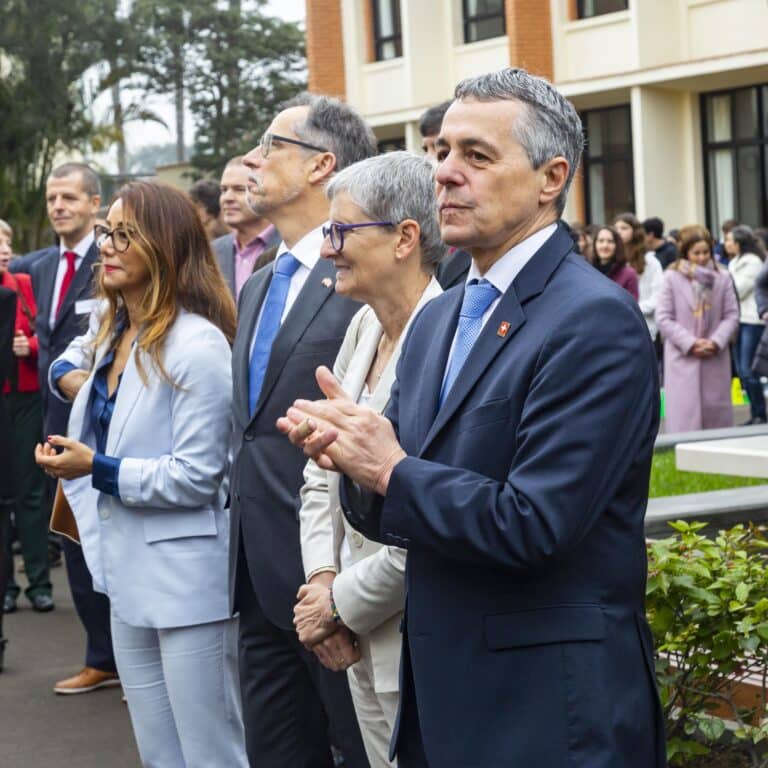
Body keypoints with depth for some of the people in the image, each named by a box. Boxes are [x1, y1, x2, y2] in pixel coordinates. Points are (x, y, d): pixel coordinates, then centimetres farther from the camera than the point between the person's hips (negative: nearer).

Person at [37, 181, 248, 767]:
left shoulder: (198, 344, -16)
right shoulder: (110, 330, 9)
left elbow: (197, 476, -18)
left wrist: (97, 468, -17)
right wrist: (69, 373, 12)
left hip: (186, 580, -8)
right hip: (129, 573, 9)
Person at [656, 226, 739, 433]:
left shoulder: (722, 278, 2)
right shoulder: (672, 278, -4)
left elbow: (732, 315, 4)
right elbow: (663, 318, -5)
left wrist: (716, 341, -11)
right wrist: (690, 344, -12)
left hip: (715, 357, 2)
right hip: (683, 358, -2)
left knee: (716, 413, 7)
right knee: (684, 415, -4)